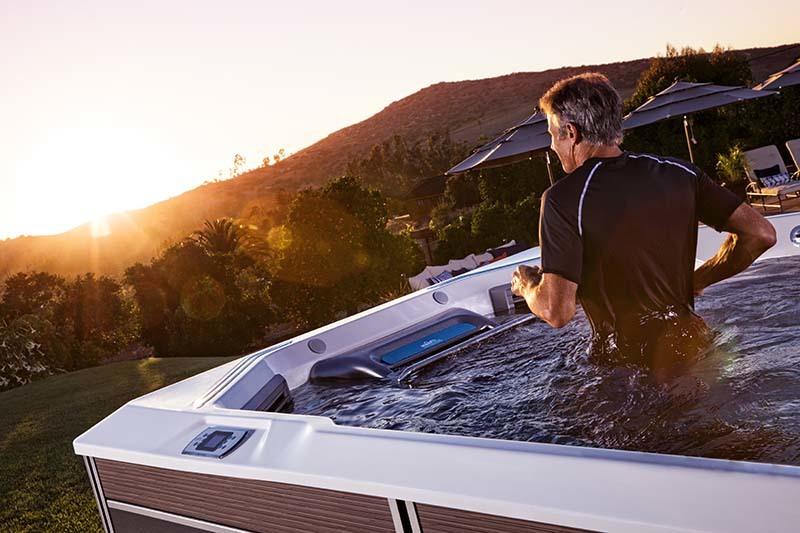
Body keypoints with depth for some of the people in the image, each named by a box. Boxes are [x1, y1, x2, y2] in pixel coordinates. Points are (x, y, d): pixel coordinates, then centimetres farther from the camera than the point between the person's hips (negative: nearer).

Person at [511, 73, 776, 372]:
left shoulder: (563, 200, -15)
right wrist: (698, 280, 12)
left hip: (622, 363, -5)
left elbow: (557, 311, -21)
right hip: (692, 349, 5)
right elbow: (761, 234, 0)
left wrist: (527, 285, 2)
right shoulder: (679, 173, 1)